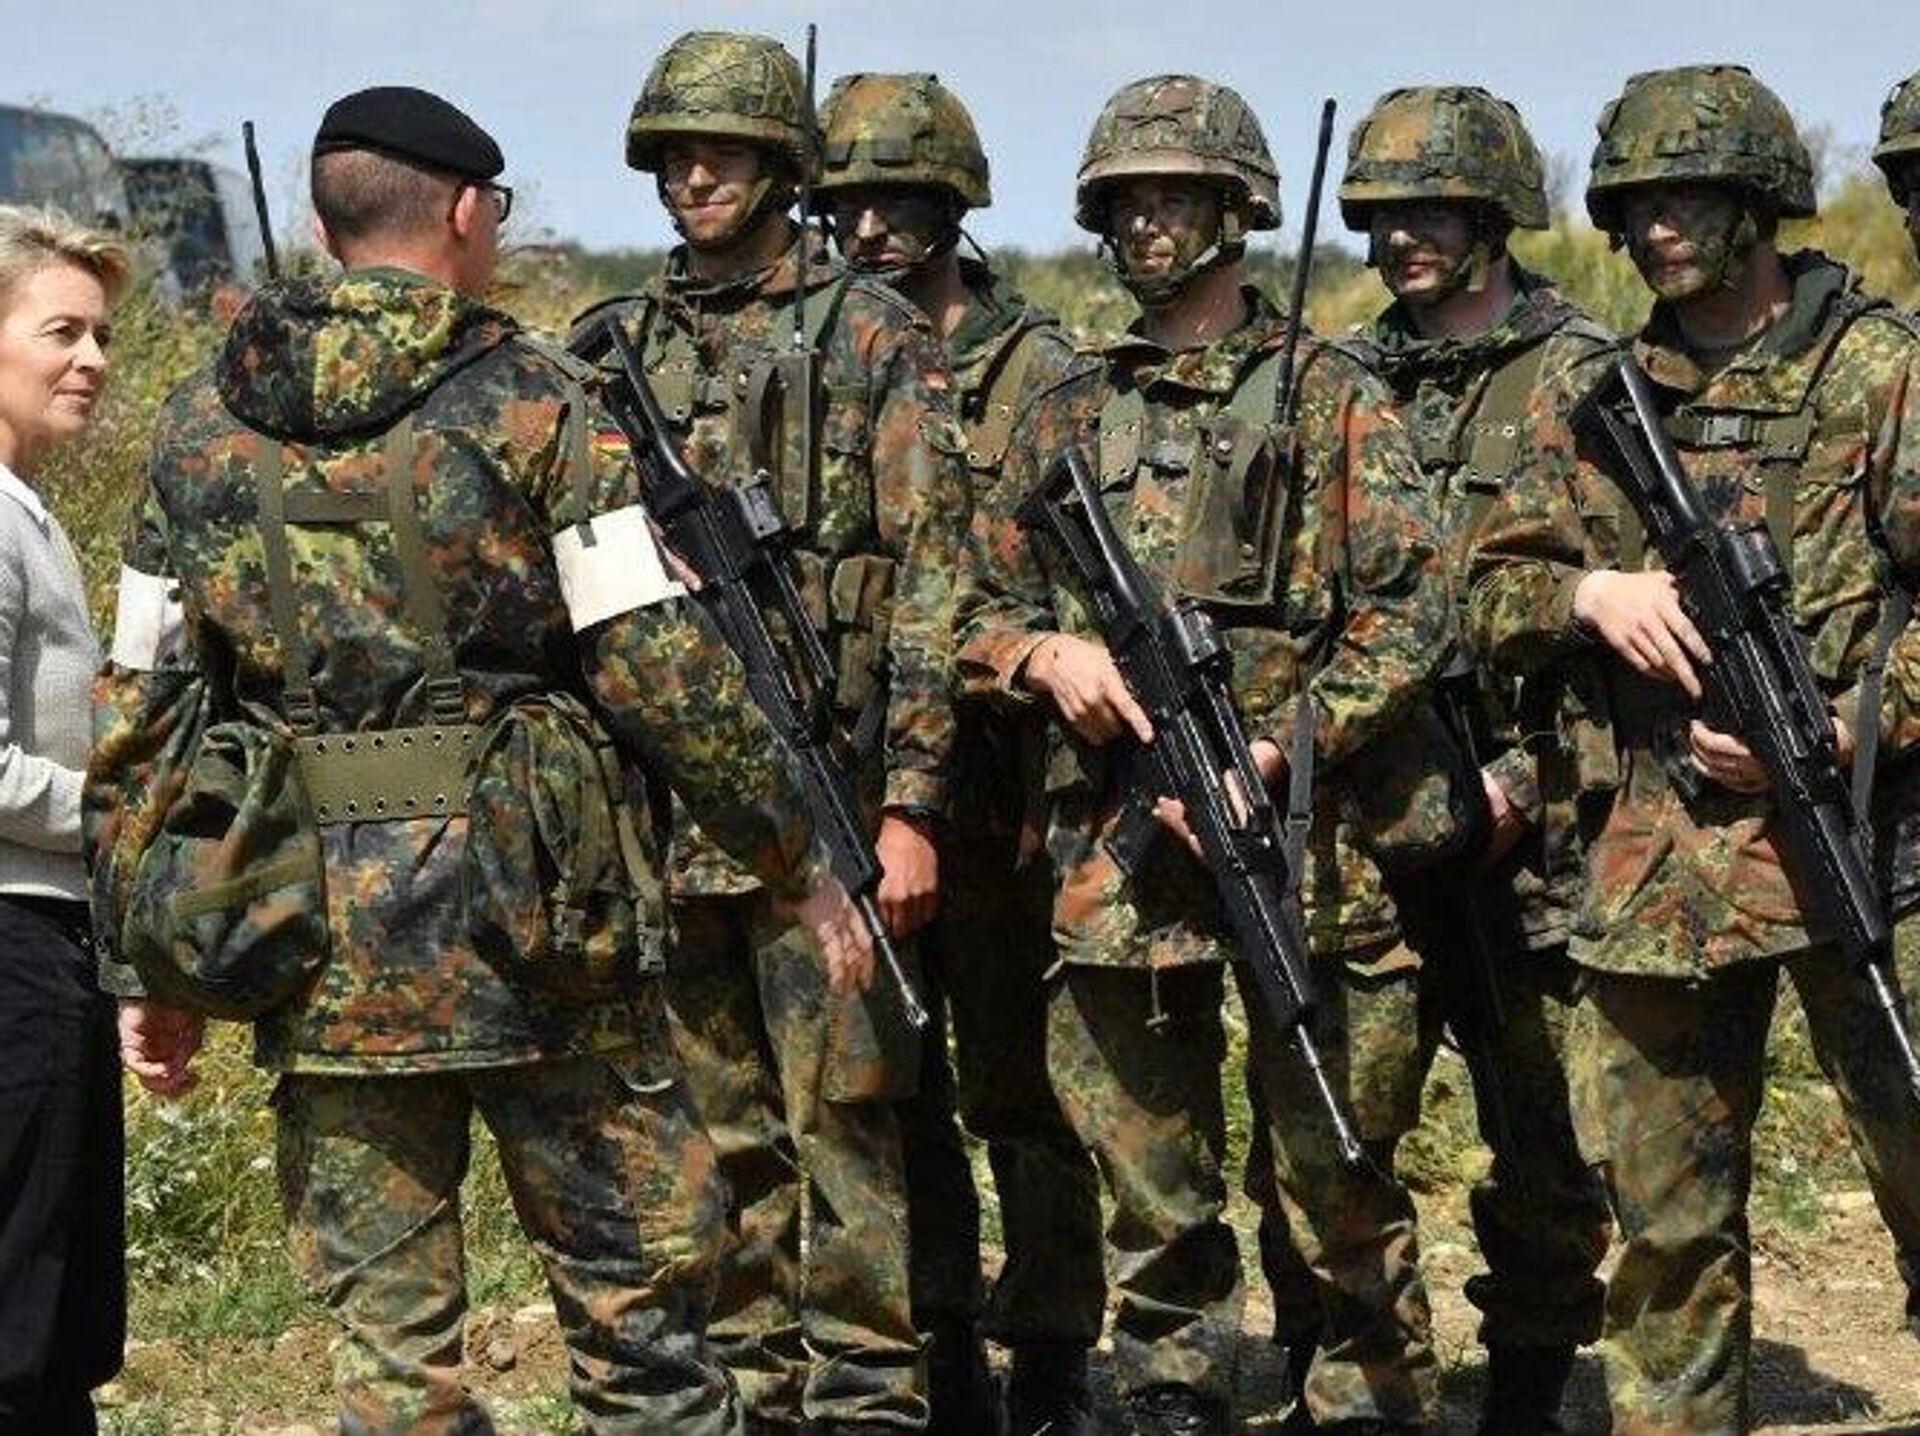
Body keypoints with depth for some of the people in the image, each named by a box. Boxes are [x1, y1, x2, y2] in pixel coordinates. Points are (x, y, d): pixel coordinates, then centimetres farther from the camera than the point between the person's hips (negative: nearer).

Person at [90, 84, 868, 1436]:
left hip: (318, 939, 4)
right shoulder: (528, 396, -4)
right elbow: (659, 666, -10)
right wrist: (802, 863, -1)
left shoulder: (205, 418, 8)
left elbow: (138, 708, 8)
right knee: (640, 1289, 8)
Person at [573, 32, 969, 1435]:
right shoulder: (613, 350, 13)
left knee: (843, 1120, -3)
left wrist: (910, 802, -14)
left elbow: (929, 582, -7)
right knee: (710, 1136, 11)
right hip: (658, 806, 5)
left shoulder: (879, 340, -1)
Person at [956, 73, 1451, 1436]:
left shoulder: (1332, 396, 3)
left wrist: (1271, 755, -14)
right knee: (1153, 1195, 10)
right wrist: (1047, 652, -6)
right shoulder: (1070, 412, 15)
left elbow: (1413, 612, -5)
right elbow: (983, 608, 18)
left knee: (1339, 1177, 2)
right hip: (1115, 855, 4)